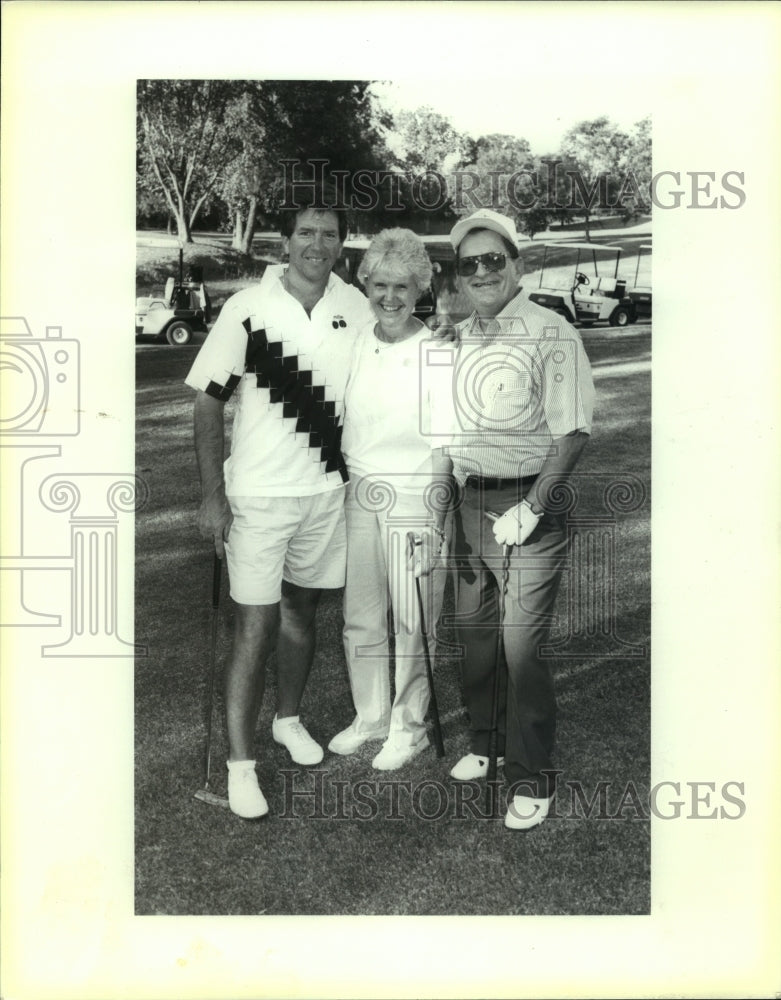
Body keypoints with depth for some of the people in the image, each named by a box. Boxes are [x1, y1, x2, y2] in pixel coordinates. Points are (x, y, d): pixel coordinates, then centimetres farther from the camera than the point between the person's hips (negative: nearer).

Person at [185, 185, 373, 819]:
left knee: (301, 608, 17)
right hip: (258, 493, -3)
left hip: (328, 488, 4)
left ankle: (289, 718, 36)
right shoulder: (248, 308, -9)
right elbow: (209, 403, -7)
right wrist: (213, 496, -11)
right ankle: (241, 763, 8)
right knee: (256, 625, -3)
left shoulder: (357, 309, 0)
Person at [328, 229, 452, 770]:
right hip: (360, 495, 5)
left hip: (415, 497, -5)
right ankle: (370, 716, 34)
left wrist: (438, 521, -11)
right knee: (360, 617, 14)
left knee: (411, 620, 7)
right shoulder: (356, 343, 4)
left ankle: (410, 725, 27)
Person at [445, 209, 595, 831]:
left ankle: (533, 777, 12)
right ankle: (486, 741, 34)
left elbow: (573, 433, -15)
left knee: (522, 646, -4)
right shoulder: (458, 339, 11)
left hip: (528, 505, -6)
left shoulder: (551, 336, -10)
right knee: (473, 633, 15)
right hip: (469, 504, 6)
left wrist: (530, 509, -18)